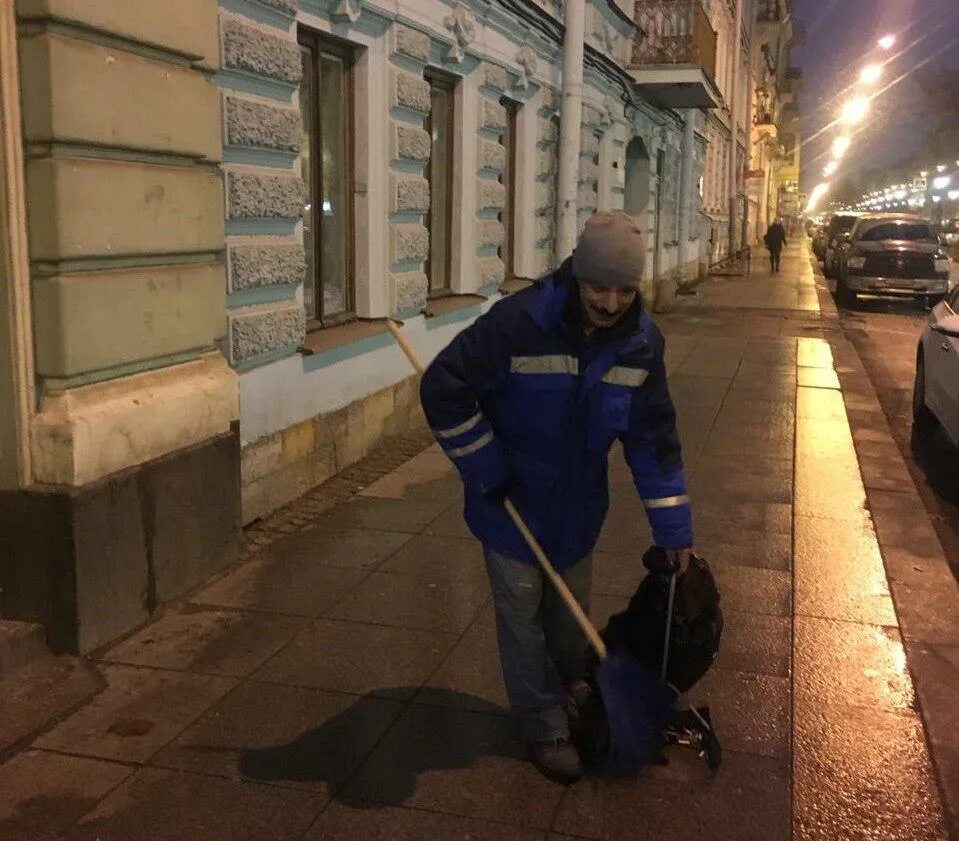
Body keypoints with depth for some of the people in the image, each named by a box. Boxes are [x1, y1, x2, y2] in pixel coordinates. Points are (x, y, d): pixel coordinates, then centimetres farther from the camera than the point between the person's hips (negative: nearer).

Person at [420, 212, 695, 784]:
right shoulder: (519, 323, -27)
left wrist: (675, 531, -3)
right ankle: (546, 727, 27)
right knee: (523, 618, 8)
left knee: (571, 616, 20)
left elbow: (655, 440, -4)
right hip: (513, 503, -4)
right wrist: (487, 472, -18)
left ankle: (574, 695, 45)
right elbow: (443, 389, -22)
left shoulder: (642, 343, -11)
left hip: (579, 508, 4)